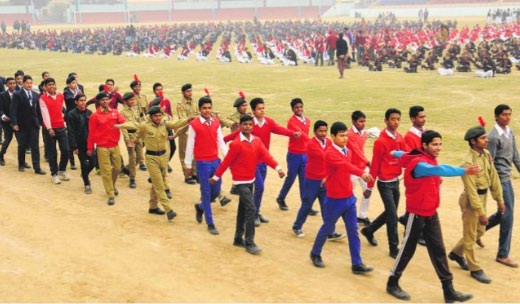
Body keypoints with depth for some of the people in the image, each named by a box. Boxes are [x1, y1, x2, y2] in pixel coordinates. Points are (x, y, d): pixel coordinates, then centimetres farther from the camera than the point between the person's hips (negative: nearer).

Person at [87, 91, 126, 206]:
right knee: (106, 171, -2)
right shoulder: (95, 116, -5)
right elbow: (91, 133, -2)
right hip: (102, 147, -4)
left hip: (115, 146, 4)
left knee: (117, 167, 15)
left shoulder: (115, 112, 6)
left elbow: (123, 121, -10)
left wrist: (120, 124, -34)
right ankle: (110, 195, 4)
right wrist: (90, 148, 1)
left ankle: (112, 185, 42)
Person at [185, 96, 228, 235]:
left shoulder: (216, 122, 4)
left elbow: (221, 142, 8)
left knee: (216, 191, 10)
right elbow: (190, 145, -5)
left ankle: (200, 207, 39)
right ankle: (210, 224, 11)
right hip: (202, 163, -4)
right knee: (206, 193, 2)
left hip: (216, 161, 5)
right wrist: (188, 165, -2)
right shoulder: (194, 124, -9)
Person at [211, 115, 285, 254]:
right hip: (240, 181, -7)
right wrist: (216, 176, -5)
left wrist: (277, 167, -25)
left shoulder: (257, 141, 2)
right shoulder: (236, 144, -17)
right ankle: (249, 243, -6)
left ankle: (238, 239, 28)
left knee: (243, 209, 16)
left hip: (251, 180, 7)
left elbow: (265, 155, -10)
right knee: (251, 209, -13)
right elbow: (226, 162, -11)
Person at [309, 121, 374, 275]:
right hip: (334, 200, -6)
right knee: (327, 228, 11)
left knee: (353, 231, 4)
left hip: (349, 198, 6)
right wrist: (361, 173, -53)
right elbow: (345, 165, -39)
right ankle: (315, 254, 33)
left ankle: (357, 264, 8)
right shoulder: (330, 153, -21)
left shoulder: (347, 151, 5)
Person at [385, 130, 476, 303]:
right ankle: (392, 284, 23)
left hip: (431, 213, 8)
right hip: (417, 214, -8)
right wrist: (464, 171, -59)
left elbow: (402, 155, 23)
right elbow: (439, 170, -47)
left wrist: (396, 153, 45)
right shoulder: (419, 164, -24)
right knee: (407, 250, 5)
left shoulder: (430, 158, 4)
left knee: (438, 251, 8)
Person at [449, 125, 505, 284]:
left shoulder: (486, 154, 0)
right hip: (471, 200, -9)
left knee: (479, 231, 20)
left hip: (483, 197, 9)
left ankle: (456, 253, 39)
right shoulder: (469, 162, -24)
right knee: (470, 235, 5)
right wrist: (481, 212, -22)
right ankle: (475, 269, 18)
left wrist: (499, 199, 11)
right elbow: (471, 189, -23)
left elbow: (494, 178, 8)